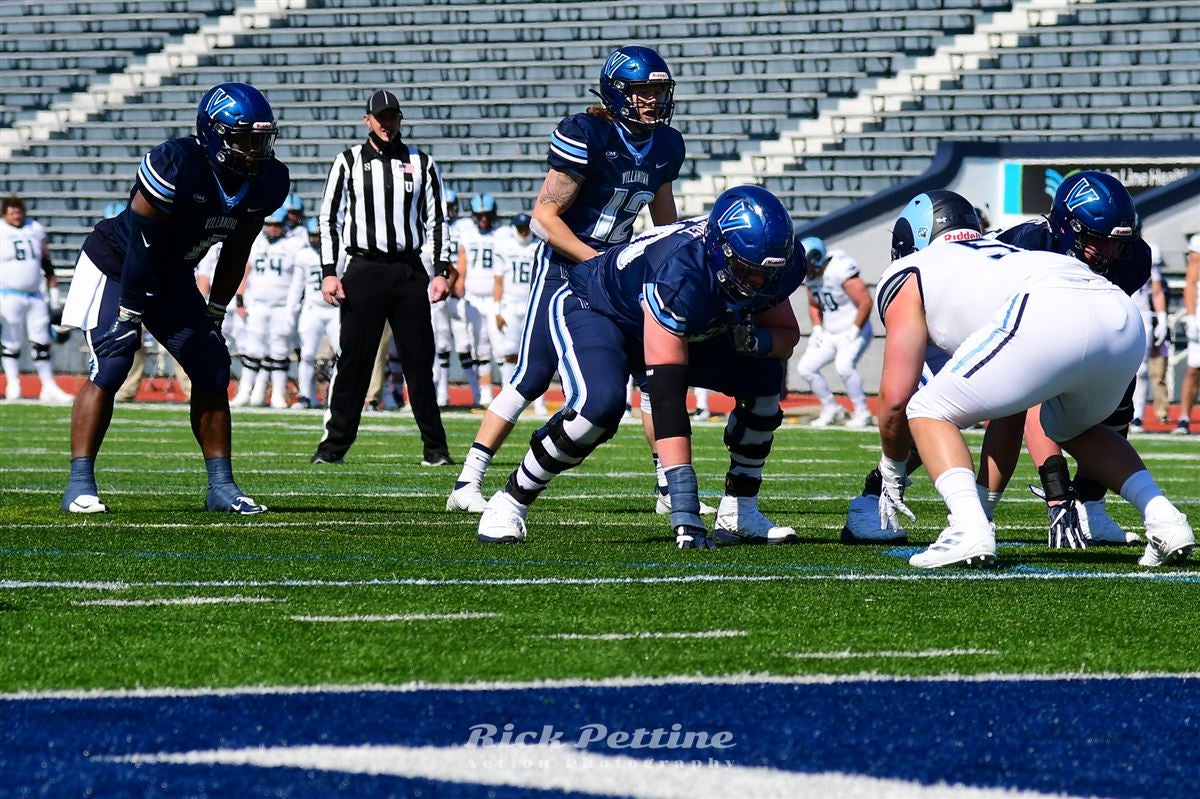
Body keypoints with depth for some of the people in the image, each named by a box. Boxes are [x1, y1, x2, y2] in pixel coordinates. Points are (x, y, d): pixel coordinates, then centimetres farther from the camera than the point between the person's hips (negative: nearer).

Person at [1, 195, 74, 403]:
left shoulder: (36, 230, 9)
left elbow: (46, 263, 16)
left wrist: (53, 291, 14)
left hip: (35, 295, 4)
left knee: (42, 343, 4)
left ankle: (49, 387, 7)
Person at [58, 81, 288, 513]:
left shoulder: (267, 182, -11)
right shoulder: (175, 166, -33)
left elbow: (235, 252, 2)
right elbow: (142, 244, -28)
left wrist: (214, 315, 3)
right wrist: (129, 314, -24)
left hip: (174, 278, 7)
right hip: (117, 265, -7)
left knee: (212, 370, -1)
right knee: (109, 367, -18)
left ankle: (222, 486, 6)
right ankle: (80, 485, -16)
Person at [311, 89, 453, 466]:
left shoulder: (421, 163, 9)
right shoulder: (349, 162, 5)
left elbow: (436, 219, 10)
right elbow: (329, 218, 4)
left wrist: (441, 272, 2)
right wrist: (329, 273, -4)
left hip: (409, 271, 1)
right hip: (363, 269, -1)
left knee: (419, 361, 2)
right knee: (353, 360, -2)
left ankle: (435, 447, 7)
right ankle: (334, 444, 4)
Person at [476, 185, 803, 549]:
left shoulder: (777, 268, -24)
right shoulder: (681, 273, -44)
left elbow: (787, 335, -4)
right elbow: (666, 393, -47)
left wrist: (756, 341, -31)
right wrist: (684, 506, -51)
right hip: (594, 310, -7)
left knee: (764, 380, -8)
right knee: (601, 403, -34)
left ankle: (738, 512, 2)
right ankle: (511, 502, -14)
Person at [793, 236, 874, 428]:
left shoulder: (840, 271, -23)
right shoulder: (813, 276, 3)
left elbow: (865, 302, -24)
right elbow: (814, 305, 22)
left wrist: (854, 331, -20)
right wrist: (817, 329, 7)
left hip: (854, 332, -9)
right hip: (830, 333, 9)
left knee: (843, 366, -30)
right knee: (806, 368, 3)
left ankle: (862, 413, -15)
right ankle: (831, 409, 17)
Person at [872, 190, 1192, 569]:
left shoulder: (908, 274, 25)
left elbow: (896, 397, 17)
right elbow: (1011, 409, 45)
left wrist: (892, 470, 35)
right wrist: (984, 502, 50)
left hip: (1050, 321, -7)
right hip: (1126, 322, 7)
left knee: (929, 413, 12)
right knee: (1072, 427, 36)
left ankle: (969, 529, -10)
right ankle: (1163, 519, 18)